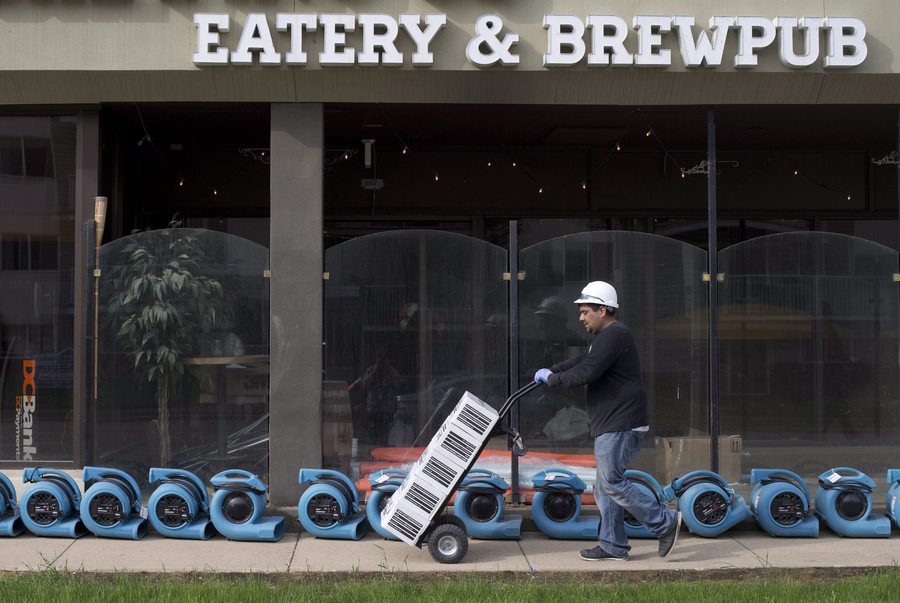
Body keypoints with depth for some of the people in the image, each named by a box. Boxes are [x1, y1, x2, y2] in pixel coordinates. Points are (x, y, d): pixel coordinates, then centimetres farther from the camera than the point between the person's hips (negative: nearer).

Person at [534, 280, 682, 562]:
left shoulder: (614, 335, -16)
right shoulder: (606, 336, 20)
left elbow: (587, 372, -23)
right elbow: (581, 361, 26)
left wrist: (553, 379, -10)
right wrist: (551, 371, 11)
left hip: (620, 425, -11)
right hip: (611, 424, 11)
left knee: (612, 481, -11)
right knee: (606, 485, 12)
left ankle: (665, 522, -4)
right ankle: (612, 546, 17)